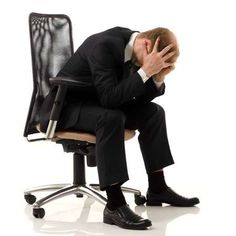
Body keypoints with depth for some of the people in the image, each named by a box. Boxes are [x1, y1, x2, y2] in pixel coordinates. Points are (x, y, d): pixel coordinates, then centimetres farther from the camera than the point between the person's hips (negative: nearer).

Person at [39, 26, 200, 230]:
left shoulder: (134, 45, -5)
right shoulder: (104, 45, -30)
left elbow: (139, 98, 1)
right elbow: (109, 98, -36)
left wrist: (158, 78, -17)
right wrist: (146, 71, -36)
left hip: (96, 101, 9)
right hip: (65, 105, -9)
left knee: (153, 112, 0)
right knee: (112, 118, -35)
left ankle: (157, 189, 8)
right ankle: (115, 206, -34)